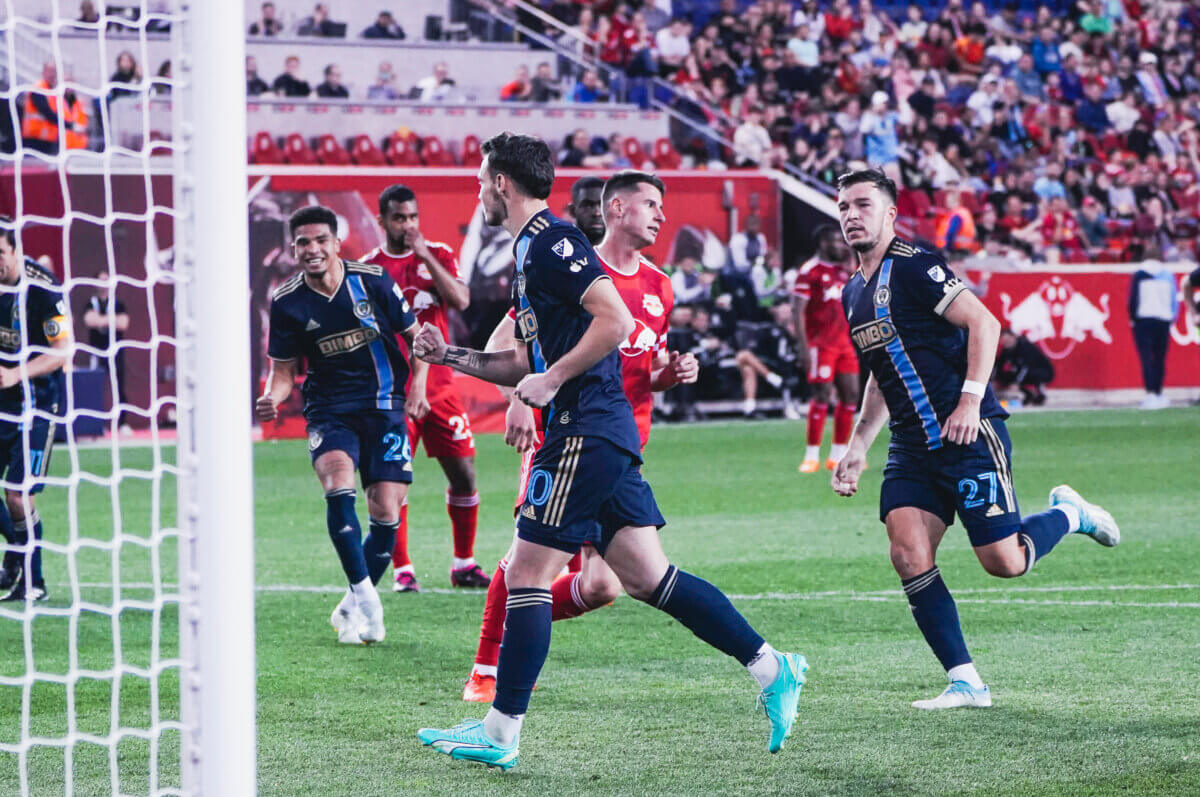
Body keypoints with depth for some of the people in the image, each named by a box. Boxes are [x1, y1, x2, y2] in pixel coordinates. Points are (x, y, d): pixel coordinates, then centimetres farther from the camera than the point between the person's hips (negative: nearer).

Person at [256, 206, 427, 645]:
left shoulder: (372, 280, -7)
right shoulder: (287, 302, -4)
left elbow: (414, 334, 6)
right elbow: (283, 369, 5)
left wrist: (417, 387, -7)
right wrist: (272, 398, -17)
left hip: (384, 407, 0)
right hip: (329, 410, 0)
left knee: (386, 513, -6)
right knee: (338, 484, -28)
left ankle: (352, 609, 15)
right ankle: (366, 599, -20)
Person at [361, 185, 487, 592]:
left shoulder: (438, 255, 6)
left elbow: (460, 301, -10)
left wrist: (425, 257, -15)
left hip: (438, 386, 2)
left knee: (464, 476, 2)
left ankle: (464, 564, 15)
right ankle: (402, 569, 2)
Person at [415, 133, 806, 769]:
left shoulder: (551, 241, -10)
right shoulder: (531, 250, 21)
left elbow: (616, 320, -21)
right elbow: (529, 363, 27)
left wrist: (553, 380, -17)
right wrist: (450, 355, 22)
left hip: (585, 432, -10)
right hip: (600, 433, 10)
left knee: (527, 574, -6)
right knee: (648, 579, 6)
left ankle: (499, 734, -3)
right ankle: (771, 668, 4)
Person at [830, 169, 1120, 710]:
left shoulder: (913, 267, -10)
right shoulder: (852, 293, 16)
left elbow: (984, 322, -15)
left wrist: (971, 400, -23)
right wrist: (857, 447, 20)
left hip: (967, 436, -7)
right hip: (912, 447, 7)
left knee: (1004, 562, -7)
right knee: (909, 556, -10)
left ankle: (1068, 514, 25)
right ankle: (965, 682, -5)